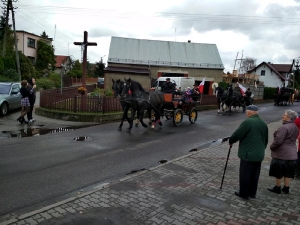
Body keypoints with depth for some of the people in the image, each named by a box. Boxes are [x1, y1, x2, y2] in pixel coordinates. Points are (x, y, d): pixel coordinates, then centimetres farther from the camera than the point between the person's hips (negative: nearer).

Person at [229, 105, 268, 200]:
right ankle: (252, 193, 28)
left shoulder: (247, 122, -16)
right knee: (255, 175, 16)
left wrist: (231, 141, 0)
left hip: (248, 154, -7)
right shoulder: (263, 124, 9)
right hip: (259, 155, 8)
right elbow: (265, 140, 17)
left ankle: (244, 193, 16)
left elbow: (237, 134, -18)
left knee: (245, 174, 5)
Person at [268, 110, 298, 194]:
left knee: (278, 173, 6)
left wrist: (272, 146, -7)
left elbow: (278, 140, -25)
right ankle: (286, 188, 24)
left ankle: (277, 188, 18)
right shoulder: (295, 127, 7)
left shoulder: (284, 127, -22)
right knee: (288, 173, 15)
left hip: (282, 155, -8)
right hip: (292, 154, 8)